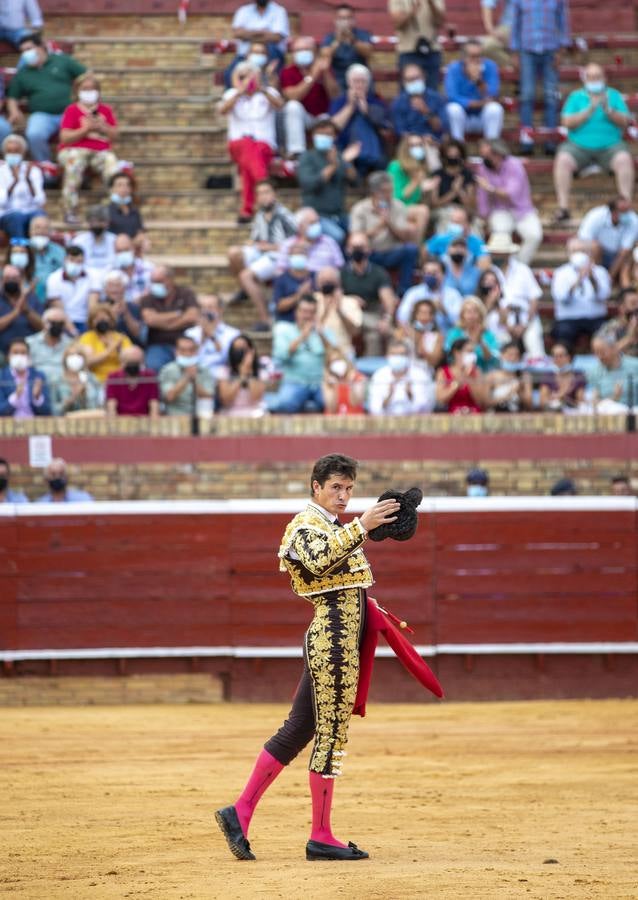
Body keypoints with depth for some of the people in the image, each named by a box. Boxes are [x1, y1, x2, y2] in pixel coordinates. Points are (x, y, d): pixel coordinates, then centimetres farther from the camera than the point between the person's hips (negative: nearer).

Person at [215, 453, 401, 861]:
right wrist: (362, 526, -38)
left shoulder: (332, 526, 21)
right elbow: (320, 560, -33)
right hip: (333, 639, -10)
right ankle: (321, 837, -1)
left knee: (298, 730, 10)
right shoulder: (306, 525, -9)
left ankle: (240, 814, 11)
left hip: (329, 641, 10)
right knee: (332, 735, -6)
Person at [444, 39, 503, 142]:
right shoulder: (454, 68, -13)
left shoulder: (490, 67, -10)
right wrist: (480, 103, -26)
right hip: (461, 118, -1)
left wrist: (479, 81, -36)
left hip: (484, 118, 1)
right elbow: (452, 97, -24)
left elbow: (492, 97, -20)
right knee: (453, 108, -31)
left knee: (495, 108, -29)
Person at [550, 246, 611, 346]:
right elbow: (561, 297, -11)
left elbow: (603, 295, -8)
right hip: (568, 319, -1)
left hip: (595, 319, 1)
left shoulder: (599, 272, 9)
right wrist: (578, 280, -23)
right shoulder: (561, 273, 6)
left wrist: (592, 276, -22)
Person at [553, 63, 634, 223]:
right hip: (579, 146, 0)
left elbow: (625, 122, 0)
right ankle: (563, 208, -28)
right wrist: (589, 110, -13)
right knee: (562, 160, -29)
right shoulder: (576, 97, 10)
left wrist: (608, 110, -17)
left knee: (624, 160, -31)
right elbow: (567, 122, -3)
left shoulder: (614, 96, 11)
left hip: (610, 146, 0)